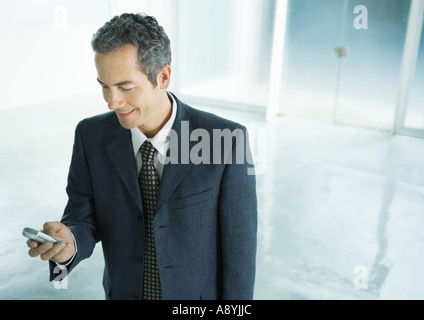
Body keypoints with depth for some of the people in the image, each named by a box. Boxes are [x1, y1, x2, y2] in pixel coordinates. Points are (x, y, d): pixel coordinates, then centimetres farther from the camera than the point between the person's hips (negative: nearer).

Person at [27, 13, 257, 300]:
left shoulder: (228, 142, -24)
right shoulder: (92, 137, -13)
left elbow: (238, 245, -16)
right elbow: (85, 221, -7)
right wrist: (68, 243, -30)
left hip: (200, 311, -2)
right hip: (124, 292, 3)